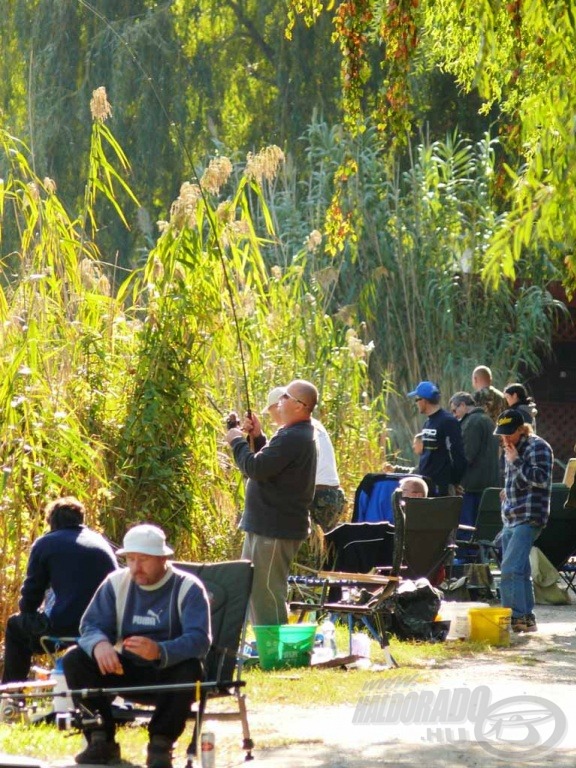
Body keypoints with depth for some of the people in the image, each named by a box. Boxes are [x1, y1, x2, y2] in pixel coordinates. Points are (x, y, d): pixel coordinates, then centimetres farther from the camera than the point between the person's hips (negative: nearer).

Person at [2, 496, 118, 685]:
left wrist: (29, 612, 28)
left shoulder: (45, 543, 6)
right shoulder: (101, 541, 19)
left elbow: (31, 593, 5)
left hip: (65, 626, -5)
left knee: (15, 625, 25)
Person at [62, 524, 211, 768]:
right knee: (74, 660, -17)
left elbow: (199, 640, -24)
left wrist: (160, 652, -45)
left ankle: (161, 743, -19)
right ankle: (101, 740, -12)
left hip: (168, 672, -4)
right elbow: (91, 625, -4)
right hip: (126, 670, 4)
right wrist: (99, 644, -31)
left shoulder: (188, 588, -10)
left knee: (189, 669, -37)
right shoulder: (116, 583, 3)